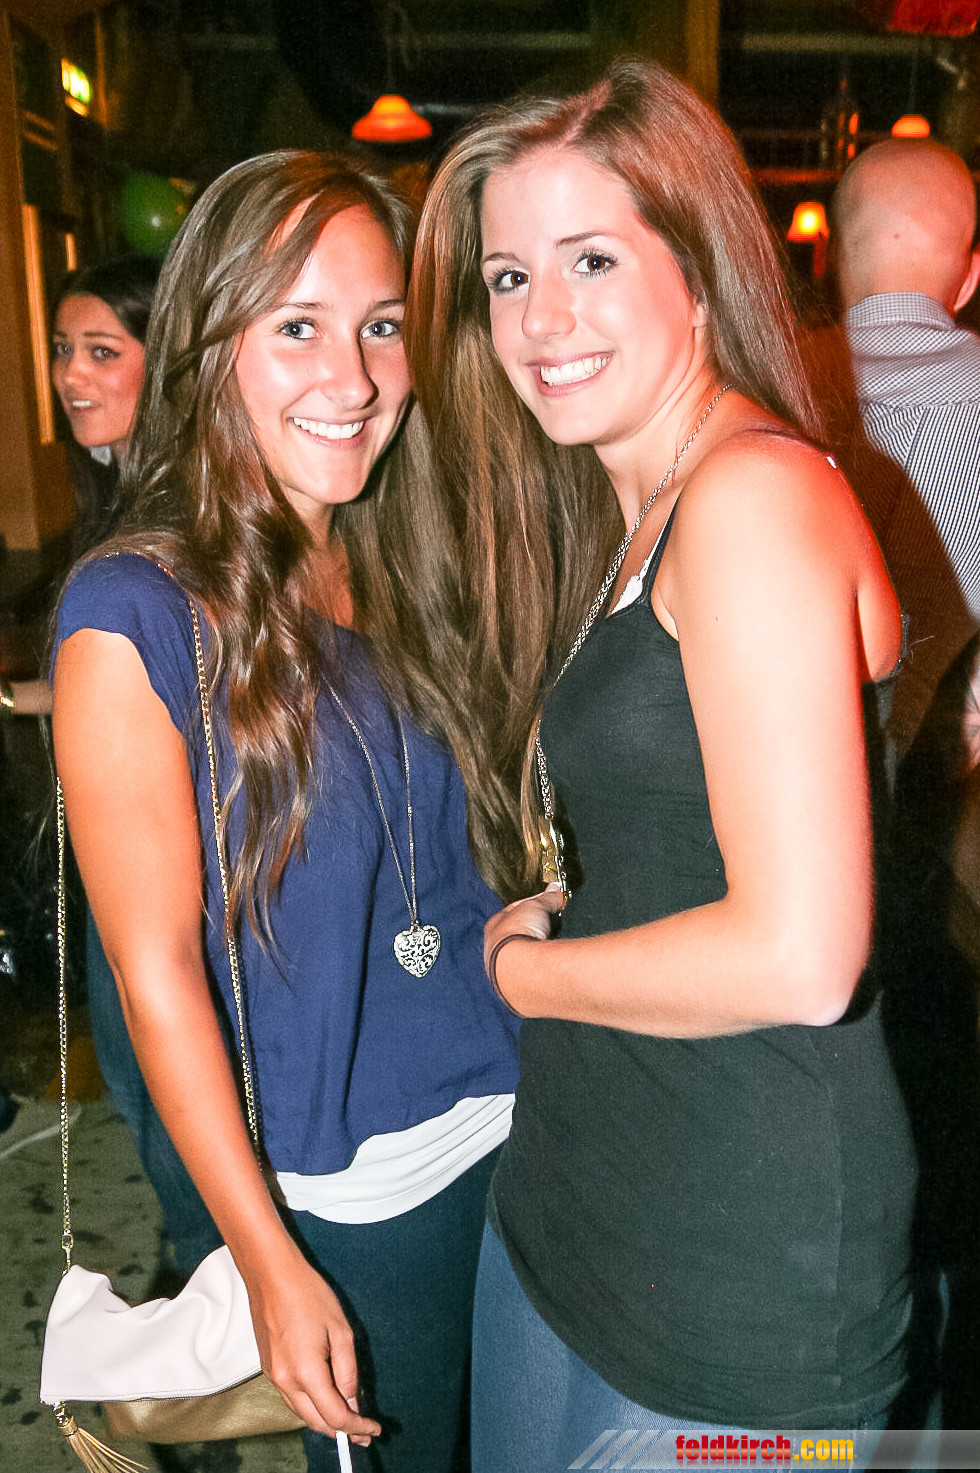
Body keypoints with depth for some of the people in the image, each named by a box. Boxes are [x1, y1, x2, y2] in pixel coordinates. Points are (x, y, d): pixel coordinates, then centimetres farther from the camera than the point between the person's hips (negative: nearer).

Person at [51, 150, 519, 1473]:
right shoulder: (133, 618, -16)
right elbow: (158, 974, -15)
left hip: (522, 1117, 6)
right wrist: (270, 1262, -13)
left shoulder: (411, 572, 2)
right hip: (350, 1190, -5)